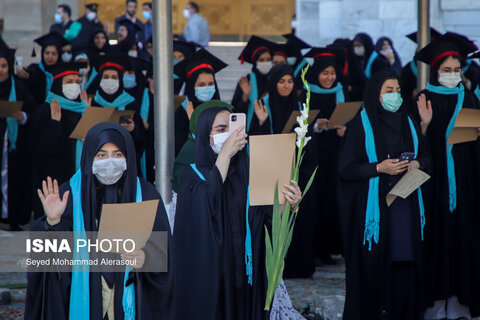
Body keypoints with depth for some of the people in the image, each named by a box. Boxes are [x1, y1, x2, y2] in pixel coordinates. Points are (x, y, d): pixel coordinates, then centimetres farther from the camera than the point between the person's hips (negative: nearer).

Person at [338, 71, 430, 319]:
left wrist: (417, 164, -3)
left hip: (406, 205, 4)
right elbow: (345, 169, -6)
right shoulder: (361, 125, -3)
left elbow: (426, 156, 19)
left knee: (406, 263, 1)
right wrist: (379, 168, -16)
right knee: (373, 264, -4)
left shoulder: (408, 123, 12)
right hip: (374, 205, -4)